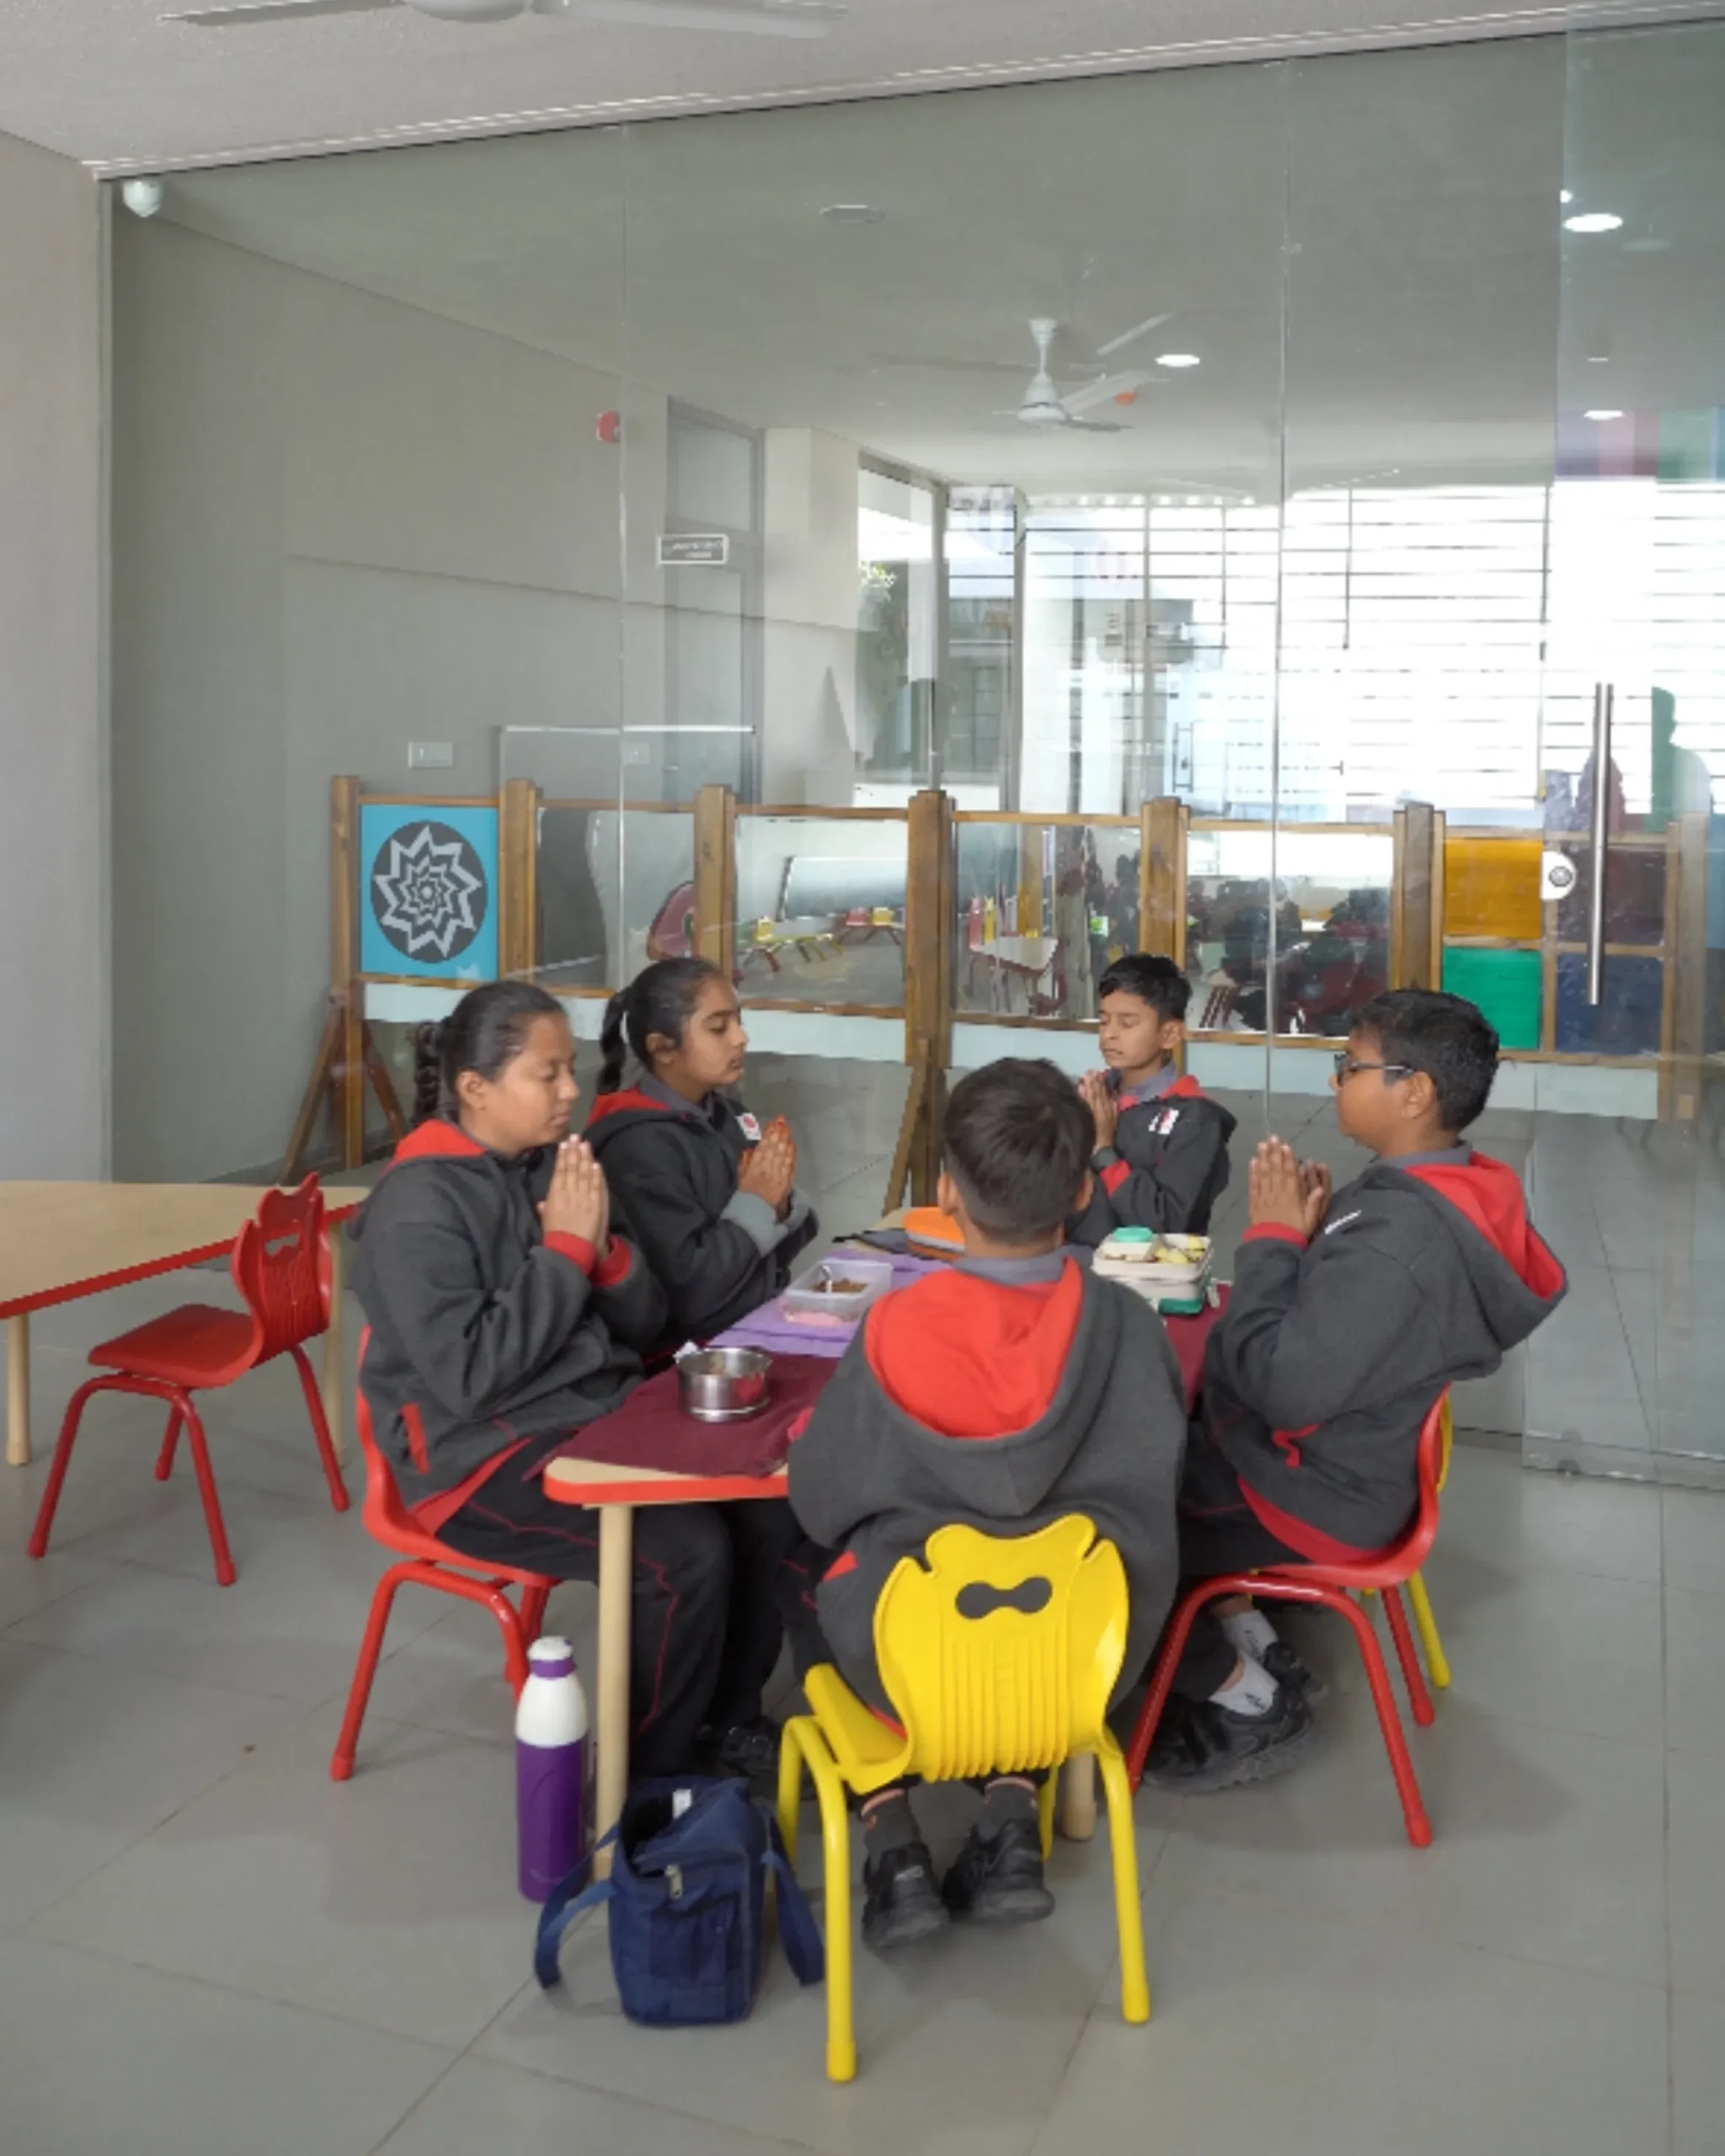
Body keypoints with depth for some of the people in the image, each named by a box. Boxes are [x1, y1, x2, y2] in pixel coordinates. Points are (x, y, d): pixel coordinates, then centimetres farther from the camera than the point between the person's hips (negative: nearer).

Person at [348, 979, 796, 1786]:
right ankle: (647, 1774, -2)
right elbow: (469, 1376, -24)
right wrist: (564, 1249, -20)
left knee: (765, 1502, -9)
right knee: (688, 1551, -24)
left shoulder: (554, 1165, 5)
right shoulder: (418, 1206, -16)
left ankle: (728, 1720, 13)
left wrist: (603, 1249, -13)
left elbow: (641, 1325, 8)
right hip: (483, 1454, -7)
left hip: (598, 1412, 7)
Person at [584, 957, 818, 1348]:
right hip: (689, 1356, -7)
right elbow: (686, 1291, -22)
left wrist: (780, 1205, -6)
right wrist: (754, 1205, -13)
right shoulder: (638, 1146, -16)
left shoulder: (726, 1116, 7)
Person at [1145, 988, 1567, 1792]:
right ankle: (1256, 1652, 21)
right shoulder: (1445, 1200, 0)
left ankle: (1254, 1708, 14)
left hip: (1309, 1493, -10)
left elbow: (1283, 1385, -33)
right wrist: (1315, 1229, -7)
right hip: (1331, 1457, 10)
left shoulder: (1400, 1234, -32)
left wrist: (1273, 1236, -23)